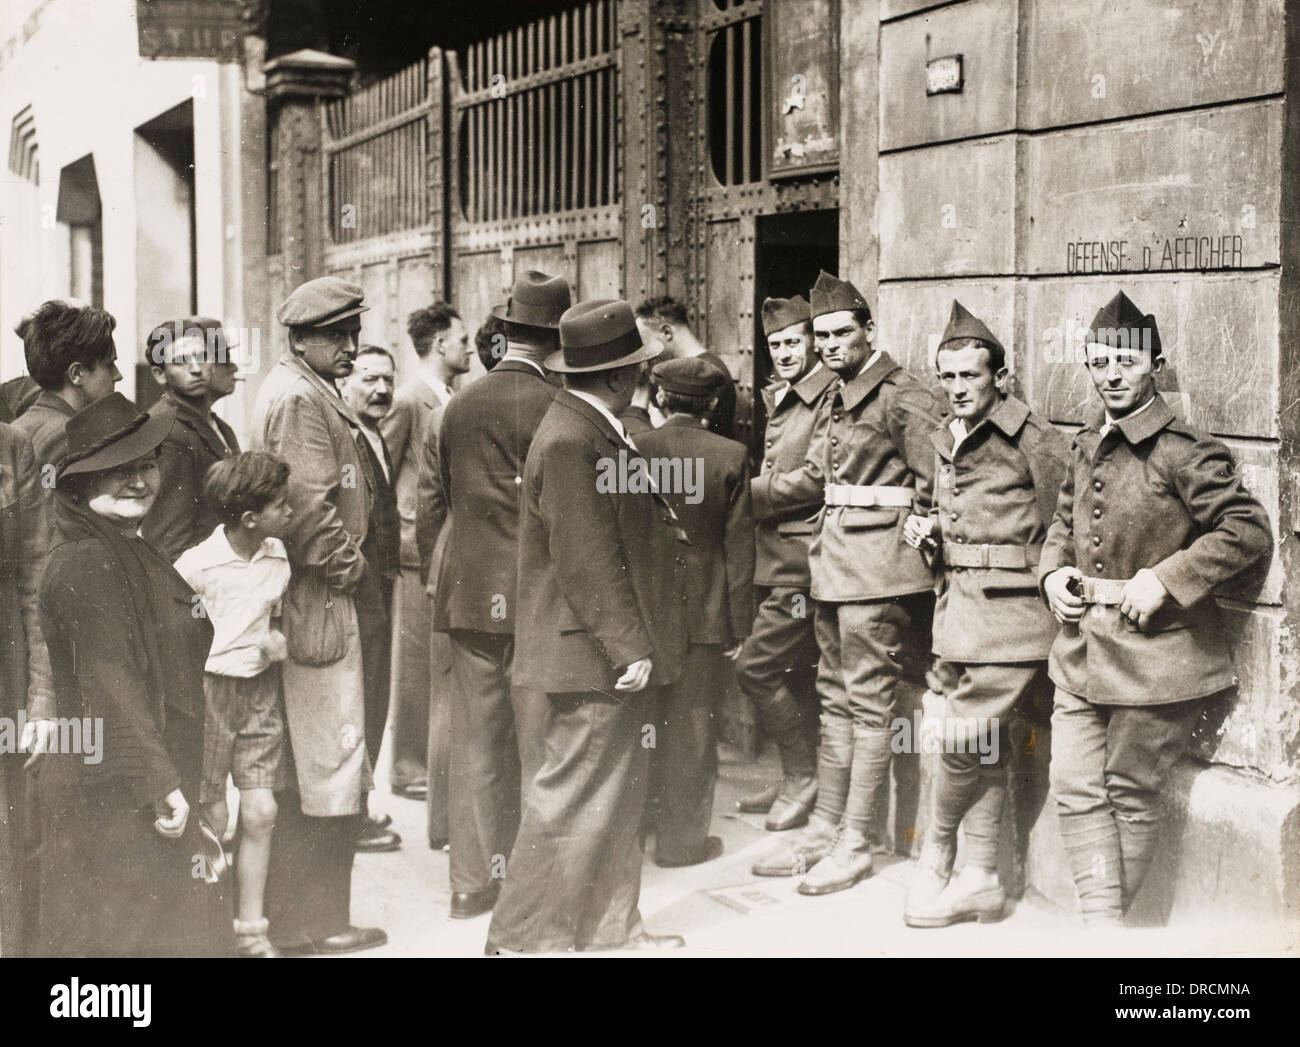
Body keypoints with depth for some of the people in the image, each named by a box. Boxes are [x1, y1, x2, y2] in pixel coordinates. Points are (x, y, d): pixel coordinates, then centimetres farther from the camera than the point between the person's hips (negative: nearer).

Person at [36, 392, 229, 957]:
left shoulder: (131, 553, 15)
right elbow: (107, 688, -22)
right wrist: (159, 785, -23)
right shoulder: (85, 565, -17)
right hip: (110, 800, -10)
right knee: (126, 933, -4)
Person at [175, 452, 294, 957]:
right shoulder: (196, 565, -16)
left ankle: (251, 931, 15)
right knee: (212, 819, 1)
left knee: (261, 812, 3)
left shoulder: (277, 555, 2)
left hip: (260, 689, 5)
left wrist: (278, 639, 0)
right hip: (208, 689, -5)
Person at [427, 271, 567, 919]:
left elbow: (447, 495, 11)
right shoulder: (550, 406, -11)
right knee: (540, 744, 3)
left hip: (467, 593, 5)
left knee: (475, 744, 10)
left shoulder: (458, 406, 6)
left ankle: (472, 882, 17)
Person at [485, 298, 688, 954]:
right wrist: (629, 648, -21)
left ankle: (613, 928, 26)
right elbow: (589, 561, -22)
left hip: (617, 653, 10)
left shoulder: (597, 432, 13)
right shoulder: (570, 442, -18)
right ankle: (522, 938, 7)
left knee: (618, 799, 16)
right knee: (575, 796, -3)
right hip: (595, 655, -10)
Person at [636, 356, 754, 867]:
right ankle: (682, 838, 11)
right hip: (705, 614, -2)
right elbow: (739, 546, -5)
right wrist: (739, 623, 1)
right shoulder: (731, 456, -6)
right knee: (693, 726, 5)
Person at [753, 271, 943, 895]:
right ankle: (824, 828, 21)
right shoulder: (837, 398, 15)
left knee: (869, 702, -4)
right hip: (834, 563, 9)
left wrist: (910, 538, -9)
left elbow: (933, 481, -15)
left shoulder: (901, 397, -12)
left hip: (878, 567, -9)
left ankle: (855, 844, 2)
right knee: (834, 697, 13)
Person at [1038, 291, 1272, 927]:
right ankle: (1101, 928, 6)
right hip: (1081, 653, 7)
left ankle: (1110, 922, 21)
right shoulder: (1085, 447, 10)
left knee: (1130, 794, 6)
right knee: (1075, 789, 1)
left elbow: (1249, 531, -17)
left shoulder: (1183, 452, -13)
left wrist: (1165, 579, -21)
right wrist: (1053, 572, 3)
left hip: (1155, 654, -7)